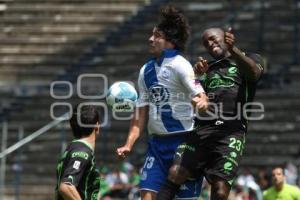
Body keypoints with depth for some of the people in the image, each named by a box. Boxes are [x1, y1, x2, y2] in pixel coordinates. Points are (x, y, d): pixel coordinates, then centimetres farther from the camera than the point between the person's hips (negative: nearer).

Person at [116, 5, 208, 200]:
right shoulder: (146, 70, 12)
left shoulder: (179, 65, -9)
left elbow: (201, 98, -17)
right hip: (157, 141, 7)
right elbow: (141, 111, 15)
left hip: (183, 140, -6)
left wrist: (201, 102, -41)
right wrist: (129, 144, 8)